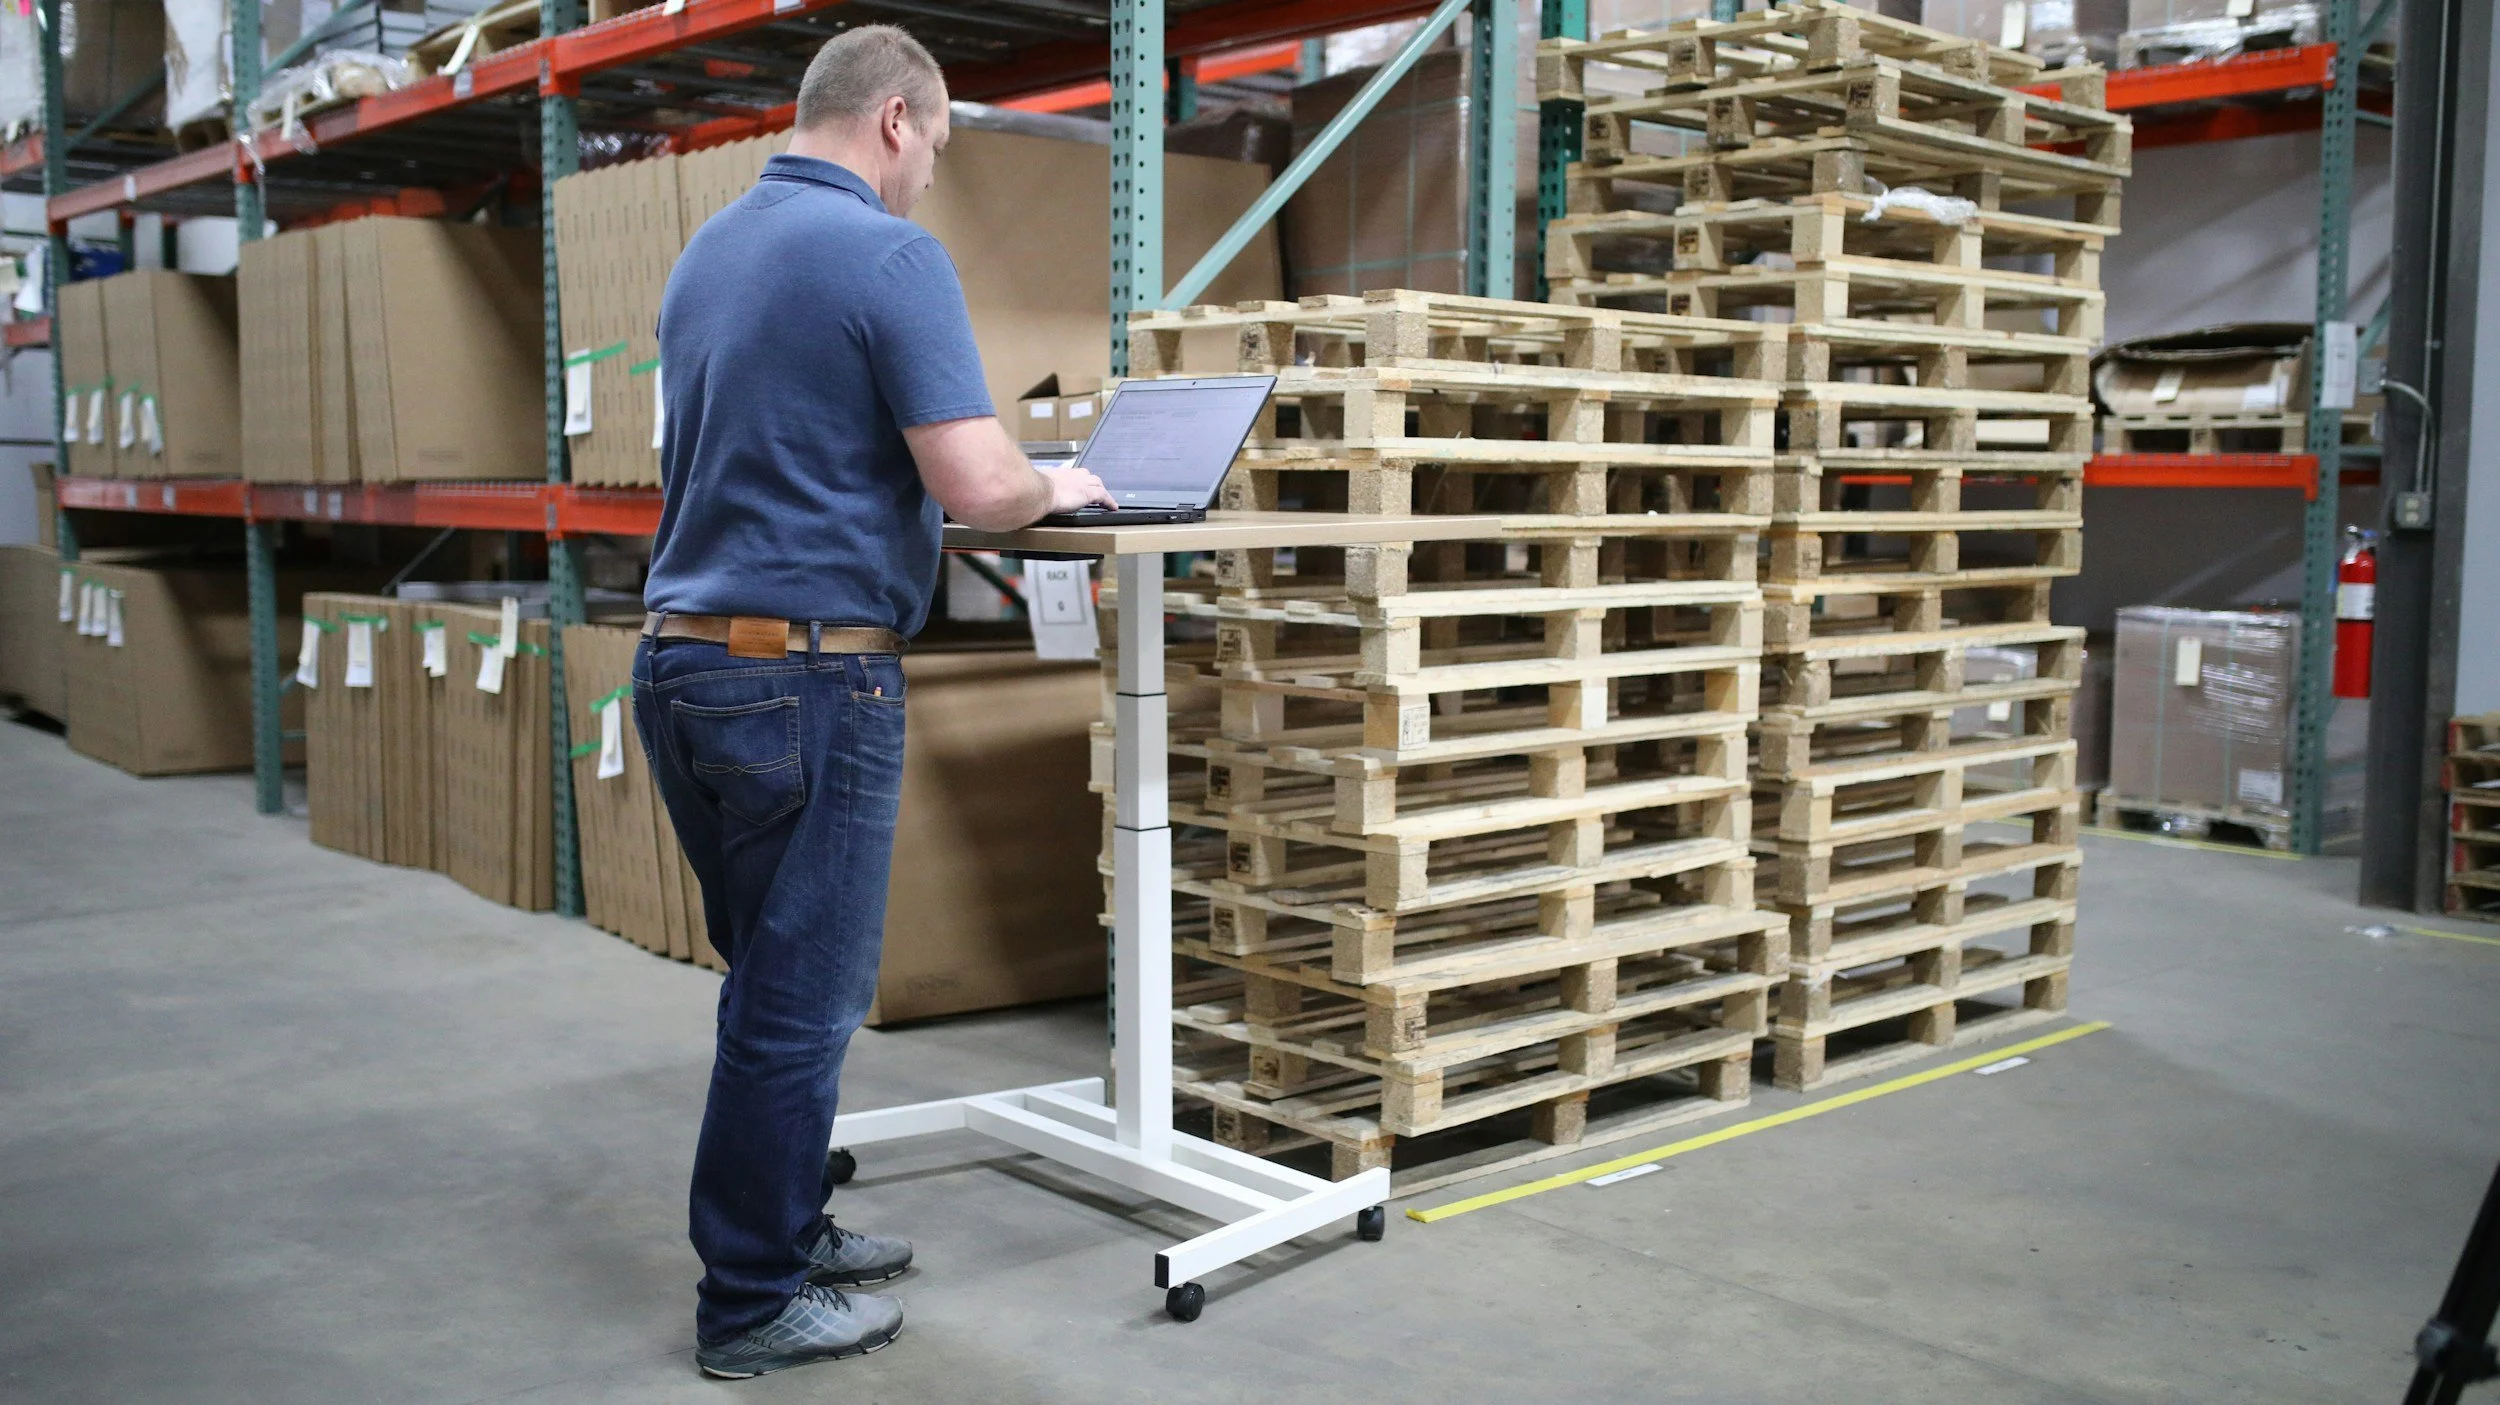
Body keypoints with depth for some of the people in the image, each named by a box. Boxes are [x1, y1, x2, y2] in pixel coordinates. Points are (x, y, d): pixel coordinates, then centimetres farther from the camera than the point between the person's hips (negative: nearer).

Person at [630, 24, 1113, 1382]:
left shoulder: (707, 250, 14)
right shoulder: (890, 255, -13)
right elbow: (978, 487, -19)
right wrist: (1056, 490, 3)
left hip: (680, 660, 9)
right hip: (808, 673, -9)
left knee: (773, 979, 21)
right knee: (801, 1002, 3)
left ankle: (777, 1228, 33)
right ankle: (752, 1305, 15)